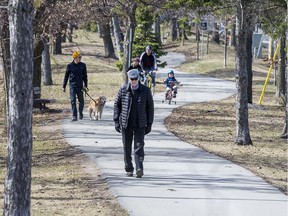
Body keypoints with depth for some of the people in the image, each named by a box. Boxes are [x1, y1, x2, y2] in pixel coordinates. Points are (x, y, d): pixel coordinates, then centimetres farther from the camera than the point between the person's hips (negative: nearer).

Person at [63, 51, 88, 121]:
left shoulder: (83, 65, 5)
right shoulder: (70, 66, 1)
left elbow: (85, 76, 11)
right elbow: (66, 76, 7)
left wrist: (85, 85, 5)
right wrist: (64, 86, 6)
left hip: (80, 86, 1)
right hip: (72, 86, -1)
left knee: (81, 101, 7)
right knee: (73, 101, -8)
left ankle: (80, 112, 34)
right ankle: (74, 116, -5)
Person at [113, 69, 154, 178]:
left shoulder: (145, 90, -1)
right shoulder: (123, 89, 0)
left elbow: (150, 107, 4)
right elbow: (117, 104, 7)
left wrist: (149, 124, 1)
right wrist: (116, 121, 1)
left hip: (140, 124, -1)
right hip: (126, 124, 2)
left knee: (139, 145, -11)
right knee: (127, 147, 8)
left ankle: (139, 169, -19)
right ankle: (129, 169, 20)